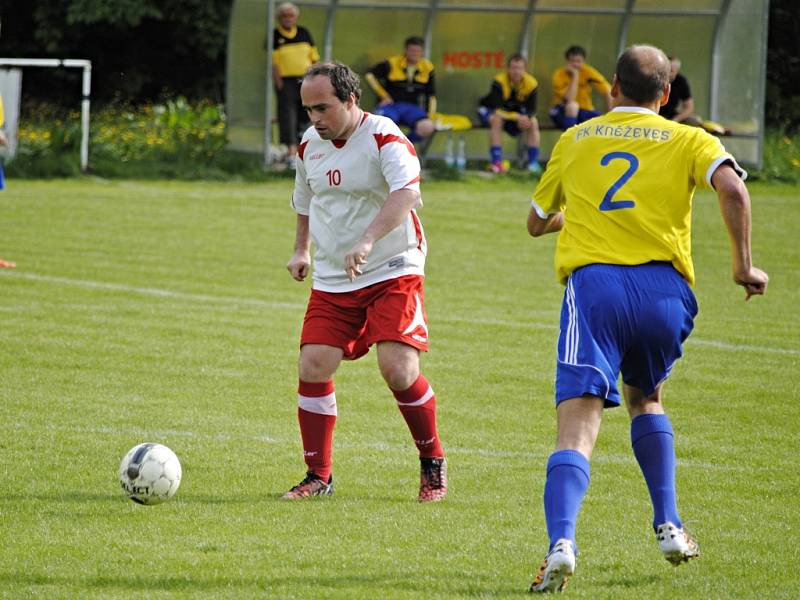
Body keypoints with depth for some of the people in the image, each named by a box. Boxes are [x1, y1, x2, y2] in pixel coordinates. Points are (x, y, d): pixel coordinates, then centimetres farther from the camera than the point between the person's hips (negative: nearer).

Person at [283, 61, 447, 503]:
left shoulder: (384, 138, -15)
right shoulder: (309, 145, 7)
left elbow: (407, 193, -32)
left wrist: (367, 240, -44)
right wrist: (301, 249, 21)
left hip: (393, 272, -6)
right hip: (331, 280, 6)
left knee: (398, 368, -17)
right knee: (313, 367, -8)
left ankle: (433, 464, 6)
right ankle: (319, 475, 6)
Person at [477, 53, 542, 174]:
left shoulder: (531, 83, -18)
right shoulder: (499, 82, -31)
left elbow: (531, 110, -18)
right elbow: (497, 109, -37)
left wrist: (527, 117, -42)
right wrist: (517, 117, -46)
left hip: (515, 112, 4)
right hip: (489, 110, -4)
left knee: (533, 122, -17)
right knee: (496, 119, -35)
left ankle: (533, 163, -12)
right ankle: (496, 163, -34)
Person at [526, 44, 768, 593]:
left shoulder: (575, 141, 19)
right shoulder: (688, 140, 12)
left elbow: (536, 222, 30)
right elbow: (732, 189, -8)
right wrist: (744, 265, 1)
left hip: (593, 284, -1)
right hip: (665, 289, 1)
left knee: (578, 424, -11)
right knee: (645, 398, 29)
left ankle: (562, 543, -33)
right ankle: (669, 527, 22)